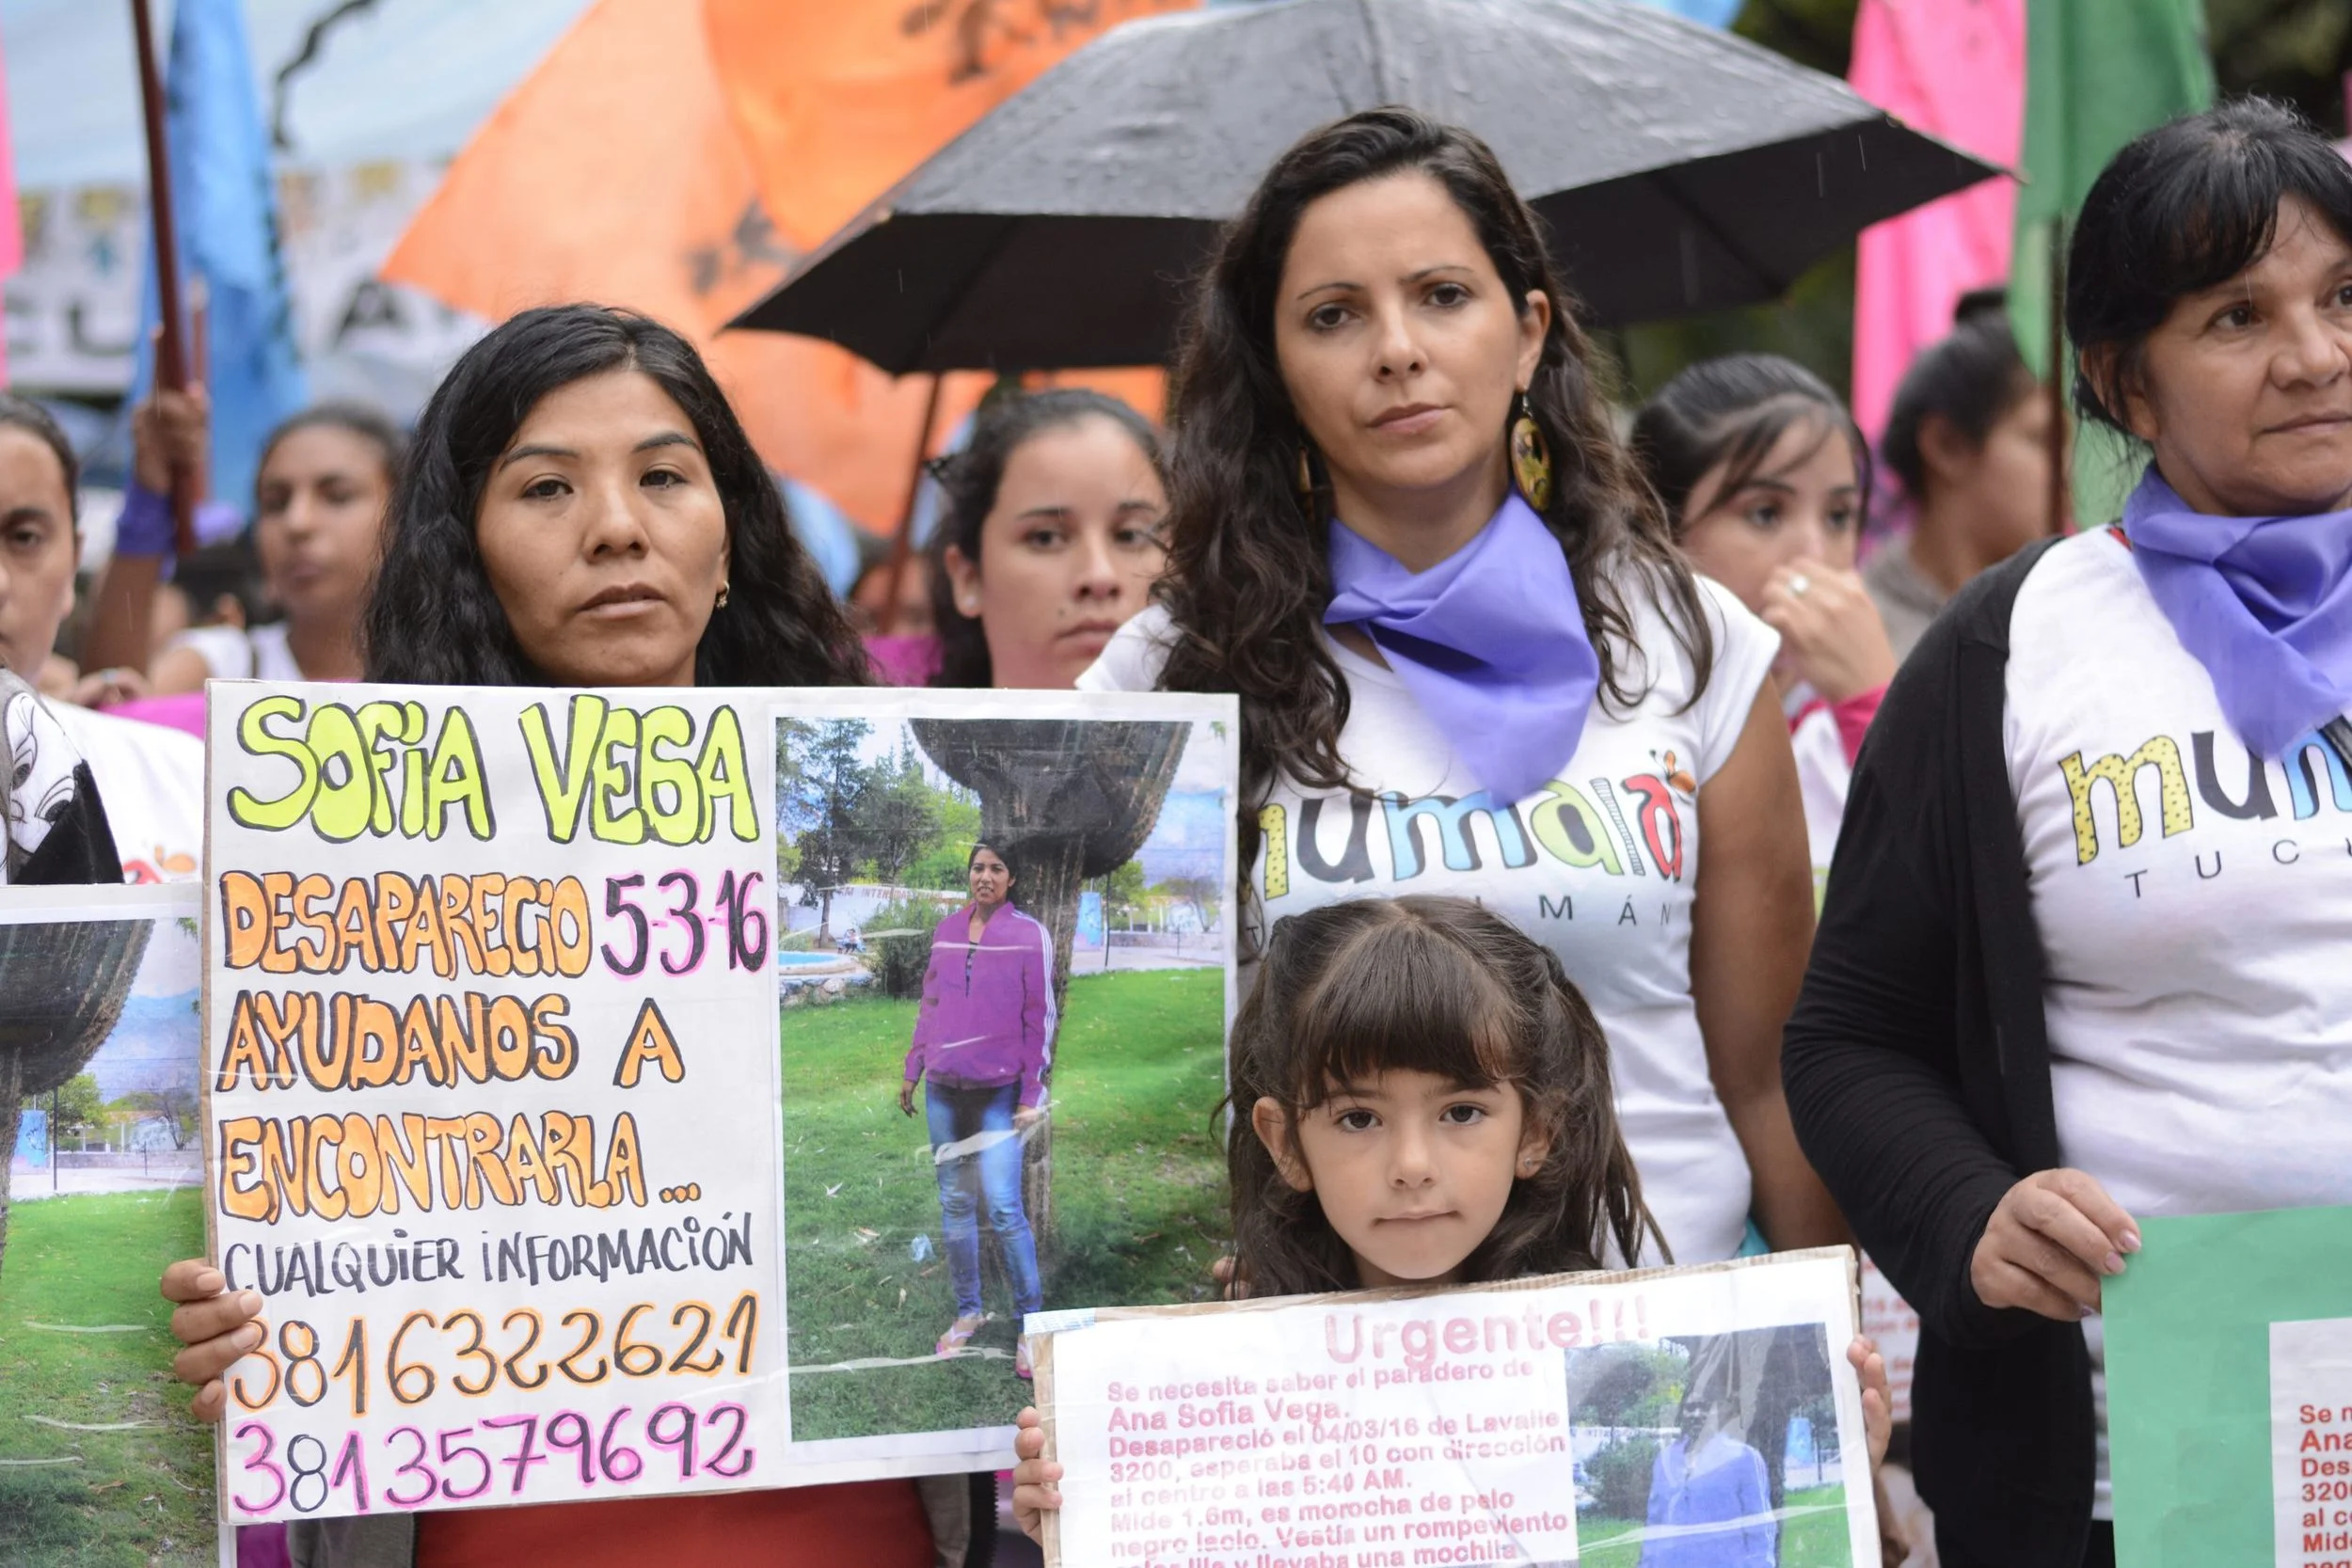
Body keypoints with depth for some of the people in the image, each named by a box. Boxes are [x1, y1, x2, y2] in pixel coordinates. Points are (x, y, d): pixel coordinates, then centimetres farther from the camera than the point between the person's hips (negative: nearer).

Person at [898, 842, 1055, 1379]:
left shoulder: (1030, 936, -4)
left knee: (1003, 1206, -10)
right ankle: (968, 1312, 18)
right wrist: (912, 1072, 13)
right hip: (945, 1091, 5)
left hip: (999, 1093, -5)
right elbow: (930, 1006, 15)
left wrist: (1031, 1094, -8)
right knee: (954, 1203, 8)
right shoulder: (947, 932, 8)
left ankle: (1030, 1319, -3)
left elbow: (1039, 1018, -5)